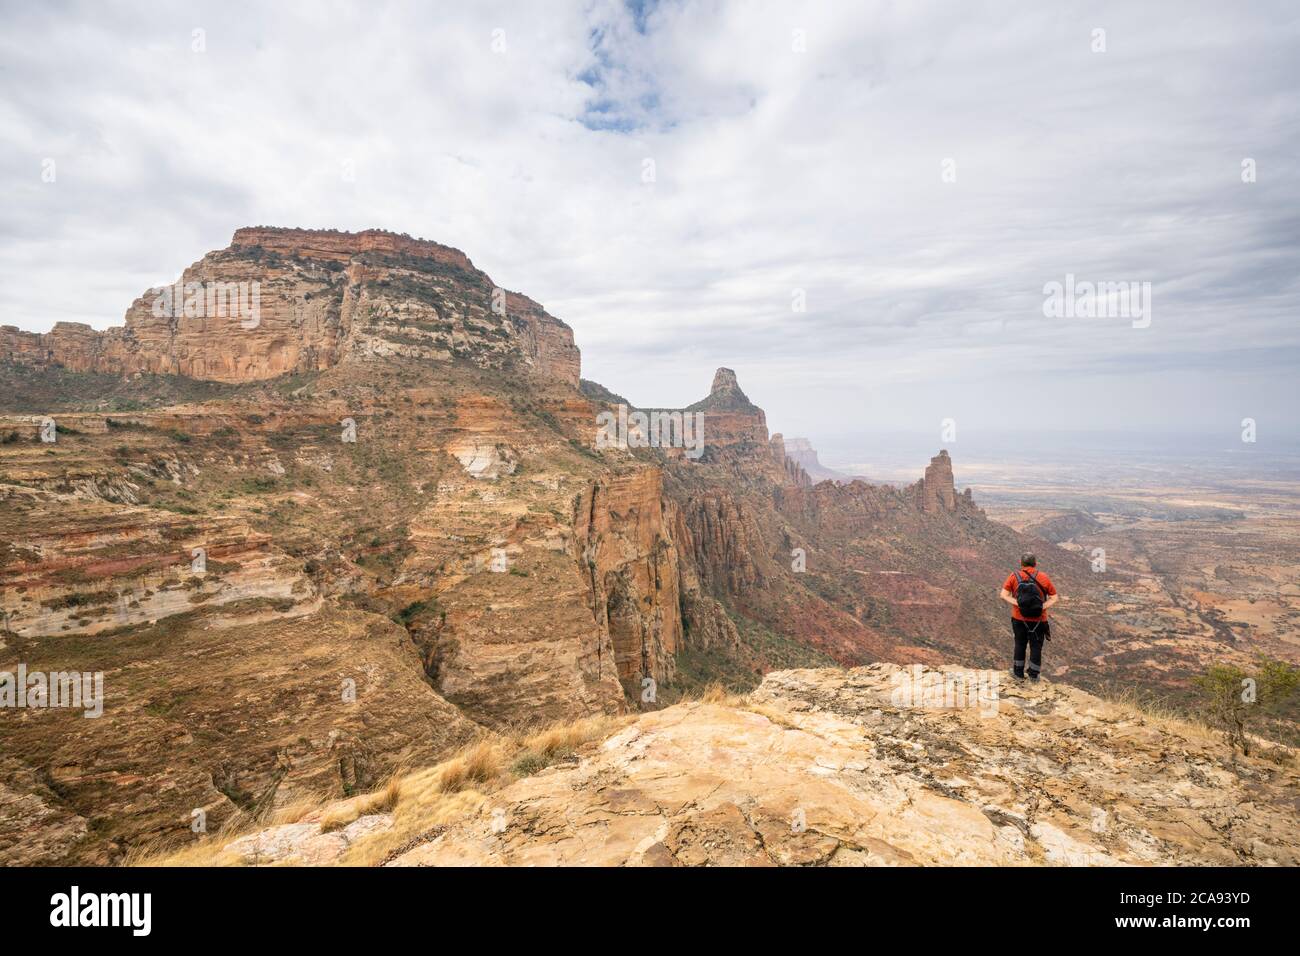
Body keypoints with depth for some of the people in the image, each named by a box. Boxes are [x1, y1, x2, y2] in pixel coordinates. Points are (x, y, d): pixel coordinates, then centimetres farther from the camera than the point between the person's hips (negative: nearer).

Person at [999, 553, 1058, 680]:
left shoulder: (1014, 576, -9)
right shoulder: (1044, 578, -8)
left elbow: (1003, 595, -14)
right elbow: (1054, 598, -6)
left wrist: (1017, 603, -18)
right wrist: (1042, 607, -15)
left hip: (1019, 618, 0)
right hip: (1039, 619, 0)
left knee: (1020, 644, 18)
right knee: (1036, 646, 15)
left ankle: (1018, 671, 30)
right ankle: (1033, 675, 26)